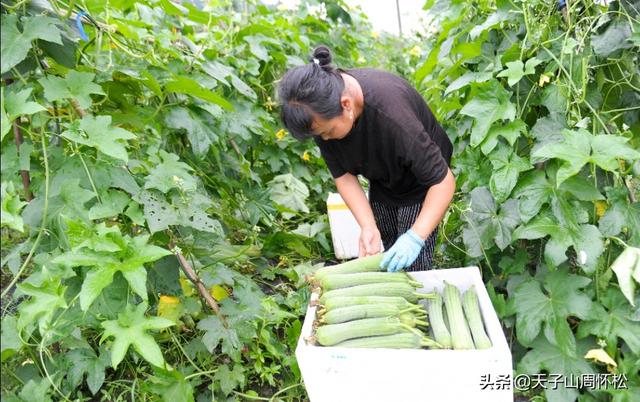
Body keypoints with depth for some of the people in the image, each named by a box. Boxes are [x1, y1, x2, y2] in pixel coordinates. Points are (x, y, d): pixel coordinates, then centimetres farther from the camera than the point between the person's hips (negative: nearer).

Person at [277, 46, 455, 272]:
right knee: (388, 247, 19)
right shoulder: (322, 110, -25)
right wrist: (368, 227, -28)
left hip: (420, 184, -5)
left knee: (413, 265, -7)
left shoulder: (392, 113, -42)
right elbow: (343, 175, -17)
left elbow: (443, 181, -35)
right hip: (381, 181, 5)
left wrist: (416, 237, -44)